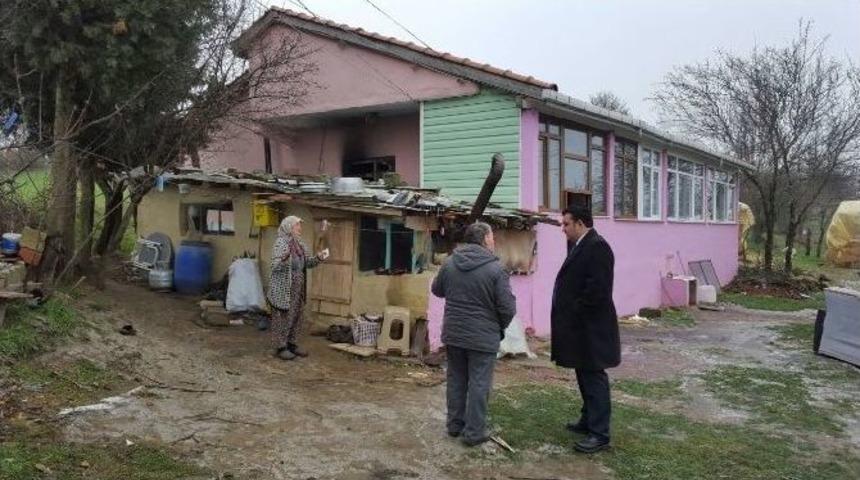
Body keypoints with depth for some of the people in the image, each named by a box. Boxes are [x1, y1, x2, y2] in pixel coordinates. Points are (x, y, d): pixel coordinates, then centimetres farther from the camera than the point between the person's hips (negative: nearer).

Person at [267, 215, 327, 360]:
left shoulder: (300, 244, 11)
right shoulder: (281, 242, -12)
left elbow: (306, 263, 18)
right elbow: (275, 266, -18)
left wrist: (318, 258, 1)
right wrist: (284, 259, -38)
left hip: (298, 288, 8)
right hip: (283, 289, -8)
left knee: (296, 316, 13)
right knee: (282, 317, -2)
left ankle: (291, 343, 25)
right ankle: (280, 347, 7)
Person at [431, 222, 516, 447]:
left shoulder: (450, 263, -2)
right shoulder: (495, 269, -16)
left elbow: (436, 289, 14)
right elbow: (508, 307, -14)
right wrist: (500, 327, 4)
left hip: (452, 334, 5)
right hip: (483, 337, -5)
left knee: (456, 379, 17)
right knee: (479, 384, 5)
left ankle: (455, 424, 27)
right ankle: (474, 432, 10)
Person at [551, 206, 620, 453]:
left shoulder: (597, 247, -17)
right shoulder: (580, 246, 14)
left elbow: (597, 288, -24)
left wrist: (575, 311, -16)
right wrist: (569, 312, 7)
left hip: (591, 328, -10)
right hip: (580, 326, 10)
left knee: (593, 377, -4)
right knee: (585, 375, 19)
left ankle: (599, 433, 3)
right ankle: (589, 420, 32)